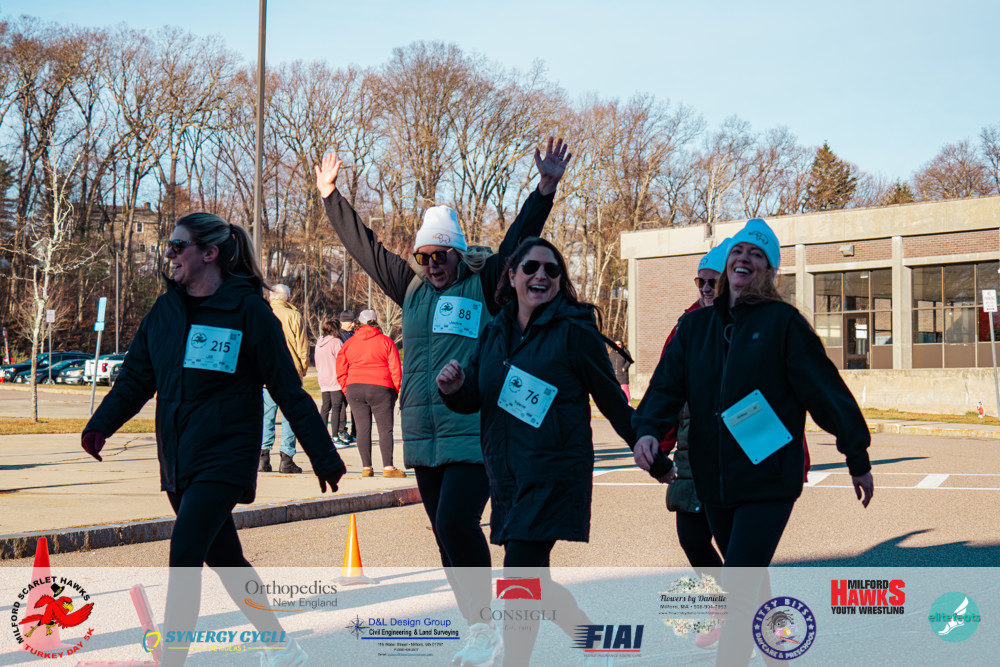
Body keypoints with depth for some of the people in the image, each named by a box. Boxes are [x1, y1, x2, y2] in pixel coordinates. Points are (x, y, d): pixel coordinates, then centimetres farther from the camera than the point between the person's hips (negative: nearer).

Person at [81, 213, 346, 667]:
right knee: (225, 559, 15)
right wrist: (101, 424, -7)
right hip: (178, 459, 7)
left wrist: (323, 456, -6)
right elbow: (136, 376, 9)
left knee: (184, 555, -18)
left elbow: (289, 391, -7)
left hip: (225, 458, -7)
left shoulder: (249, 311, -9)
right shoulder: (166, 309, 8)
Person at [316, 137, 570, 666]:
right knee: (448, 534, 9)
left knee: (455, 523, -19)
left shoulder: (485, 285, 0)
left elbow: (518, 241, -9)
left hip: (474, 436, -6)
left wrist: (545, 190, -20)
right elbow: (364, 246, 21)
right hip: (423, 438, 6)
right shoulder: (411, 286, 14)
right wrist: (330, 196, 25)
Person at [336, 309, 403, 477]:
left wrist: (347, 391, 17)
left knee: (363, 427, 6)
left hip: (354, 388, 3)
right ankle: (388, 467, -7)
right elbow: (395, 369, -2)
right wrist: (397, 390, 7)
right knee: (385, 429, -1)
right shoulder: (386, 341, 2)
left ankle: (366, 467, 4)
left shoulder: (349, 343, 9)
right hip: (380, 388, -3)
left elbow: (341, 372, 8)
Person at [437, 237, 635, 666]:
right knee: (531, 575, 13)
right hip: (506, 473, 7)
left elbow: (610, 399, -2)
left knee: (519, 575, -11)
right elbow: (475, 399, 14)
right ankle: (587, 631, 34)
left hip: (554, 472, -7)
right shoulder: (495, 332, 10)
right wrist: (454, 388, -9)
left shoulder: (573, 330, -8)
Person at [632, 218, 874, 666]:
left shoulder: (782, 322, -5)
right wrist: (649, 430, -19)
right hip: (713, 479, 5)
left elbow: (824, 388, -3)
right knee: (749, 584, 19)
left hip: (769, 478, -5)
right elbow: (667, 384, 1)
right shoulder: (694, 325, 9)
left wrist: (857, 459, -1)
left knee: (739, 587, -13)